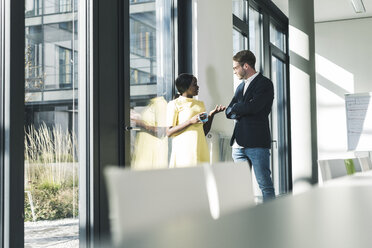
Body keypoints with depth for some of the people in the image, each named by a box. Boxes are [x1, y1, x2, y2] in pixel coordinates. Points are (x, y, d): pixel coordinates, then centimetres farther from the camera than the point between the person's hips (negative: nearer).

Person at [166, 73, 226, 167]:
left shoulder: (200, 104, 17)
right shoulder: (174, 104, 0)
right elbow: (169, 132, -7)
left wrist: (212, 114, 5)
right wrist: (190, 121, -16)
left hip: (200, 149, 5)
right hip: (184, 151, -5)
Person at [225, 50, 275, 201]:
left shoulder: (265, 83, -3)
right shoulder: (241, 86, 21)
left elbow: (253, 107, -17)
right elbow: (229, 112, 15)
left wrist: (236, 107, 1)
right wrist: (243, 111, -5)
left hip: (257, 142, -7)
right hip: (239, 143, 7)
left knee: (265, 185, -5)